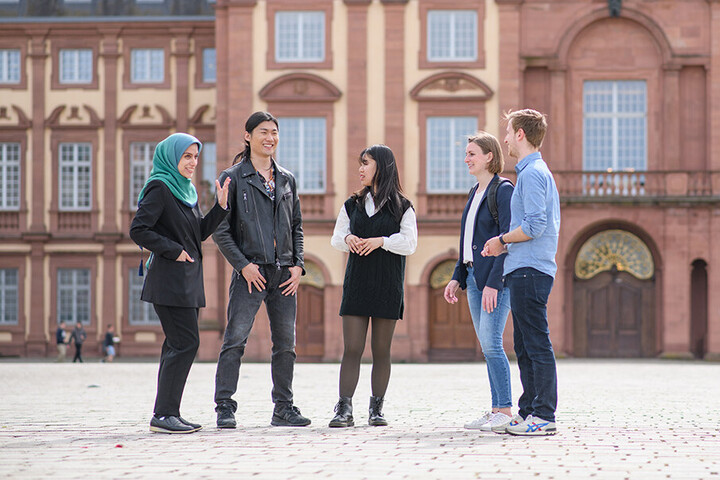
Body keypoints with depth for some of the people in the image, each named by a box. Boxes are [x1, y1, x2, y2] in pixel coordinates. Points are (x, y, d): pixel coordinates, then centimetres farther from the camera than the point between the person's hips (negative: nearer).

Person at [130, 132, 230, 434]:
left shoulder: (187, 190, 17)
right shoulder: (159, 188, -10)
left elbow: (199, 233, 18)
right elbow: (138, 230, -16)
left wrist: (221, 206, 7)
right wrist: (174, 250, -15)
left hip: (187, 279, 9)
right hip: (170, 278, -9)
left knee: (178, 345, 8)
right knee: (185, 343, -12)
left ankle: (167, 413, 11)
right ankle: (164, 415, -10)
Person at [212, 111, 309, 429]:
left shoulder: (286, 180, 15)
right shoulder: (233, 178, 0)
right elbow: (220, 229, -3)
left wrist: (298, 265, 5)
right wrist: (243, 264, -11)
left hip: (284, 272, 5)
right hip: (251, 271, -5)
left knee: (286, 343, 6)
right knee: (235, 339, -9)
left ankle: (283, 408, 14)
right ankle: (225, 408, -6)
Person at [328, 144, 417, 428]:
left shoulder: (402, 207, 4)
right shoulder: (353, 205, 14)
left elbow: (409, 244, -4)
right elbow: (336, 238, 13)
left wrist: (381, 241, -16)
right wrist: (348, 239, -8)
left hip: (387, 285, -2)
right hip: (357, 282, 2)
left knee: (381, 351, 3)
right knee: (352, 349, -5)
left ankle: (377, 409, 10)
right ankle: (344, 409, -8)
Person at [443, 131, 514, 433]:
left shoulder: (503, 190, -9)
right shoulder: (475, 192, 18)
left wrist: (493, 283, -20)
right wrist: (457, 278, 15)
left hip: (495, 278, -9)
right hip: (474, 275, 9)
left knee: (491, 343, -13)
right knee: (488, 346, 8)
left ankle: (506, 412, -9)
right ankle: (496, 411, 11)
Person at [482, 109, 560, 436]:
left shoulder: (532, 173, -12)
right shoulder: (539, 171, 21)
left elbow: (534, 226, -20)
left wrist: (501, 240, -7)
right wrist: (506, 245, 15)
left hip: (529, 270, -11)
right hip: (525, 269, 11)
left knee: (537, 344, -8)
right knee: (525, 346, 13)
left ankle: (544, 416, -7)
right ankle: (529, 411, 17)